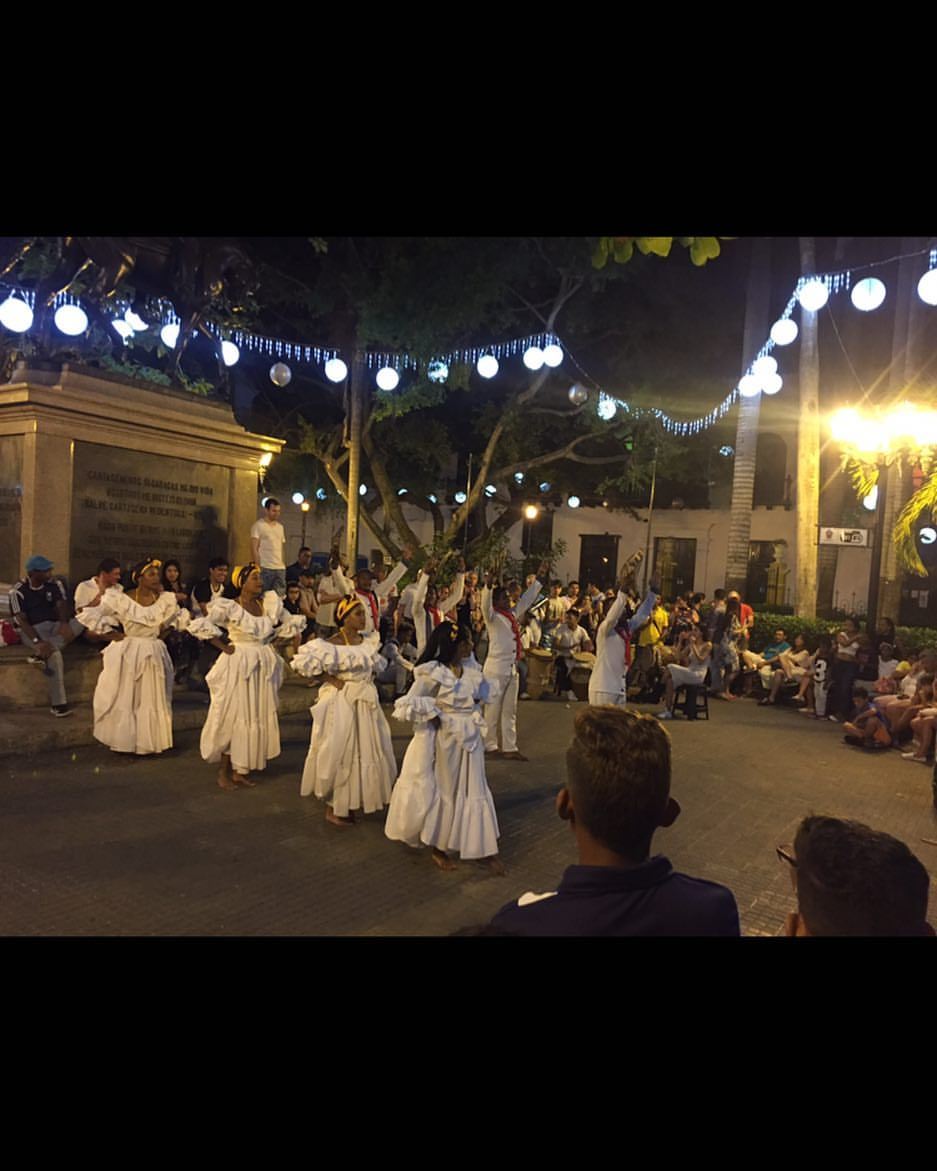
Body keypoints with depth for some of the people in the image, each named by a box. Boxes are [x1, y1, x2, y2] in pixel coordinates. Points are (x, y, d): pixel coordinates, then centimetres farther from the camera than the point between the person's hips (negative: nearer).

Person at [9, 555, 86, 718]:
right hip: (31, 630, -5)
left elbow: (62, 605, -5)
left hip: (53, 626, 5)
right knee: (54, 654, -33)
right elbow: (21, 620, -17)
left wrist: (64, 623, -28)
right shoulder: (19, 591, -10)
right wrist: (37, 641, -31)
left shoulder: (54, 584, 4)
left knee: (80, 622, -25)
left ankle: (41, 654, -29)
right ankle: (58, 703, -29)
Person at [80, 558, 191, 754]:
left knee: (152, 700, 9)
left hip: (153, 655, 3)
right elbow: (88, 614, -8)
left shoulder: (166, 599, -1)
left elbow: (182, 617, 16)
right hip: (127, 653, -3)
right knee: (124, 699, 7)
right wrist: (110, 632, -8)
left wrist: (168, 629, 1)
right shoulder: (120, 599, -10)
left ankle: (149, 742, 22)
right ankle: (124, 741, 20)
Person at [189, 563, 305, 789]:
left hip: (264, 666, 6)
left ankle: (241, 769, 22)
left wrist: (270, 642, 5)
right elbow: (199, 625, -20)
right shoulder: (229, 607, -12)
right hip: (238, 666, -5)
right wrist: (223, 647, -15)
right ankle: (225, 770, 16)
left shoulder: (270, 604, 2)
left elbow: (293, 623, 13)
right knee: (233, 716, 3)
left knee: (259, 717, 9)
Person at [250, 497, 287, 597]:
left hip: (280, 569, 5)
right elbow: (254, 549, -5)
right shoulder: (258, 525, 0)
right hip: (265, 568, -5)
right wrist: (258, 568, -13)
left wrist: (284, 566, 9)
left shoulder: (280, 527, 18)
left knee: (280, 596, -1)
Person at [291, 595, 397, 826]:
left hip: (366, 702, 7)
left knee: (365, 751, 13)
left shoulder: (369, 641, 4)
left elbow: (377, 665, 21)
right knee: (340, 753, 3)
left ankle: (352, 804, 30)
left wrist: (369, 679, 3)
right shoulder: (333, 644, -16)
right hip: (341, 703, -7)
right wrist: (331, 679, -18)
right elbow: (304, 662, -21)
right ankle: (333, 809, 19)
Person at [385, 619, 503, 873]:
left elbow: (482, 691, 17)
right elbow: (410, 703, -18)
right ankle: (438, 849, 30)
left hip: (470, 737, 5)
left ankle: (485, 849, 19)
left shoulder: (471, 668, -1)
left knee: (473, 791, 10)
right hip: (444, 738, -5)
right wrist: (435, 717, -15)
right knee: (444, 791, 10)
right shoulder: (433, 672, -20)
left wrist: (476, 710, 0)